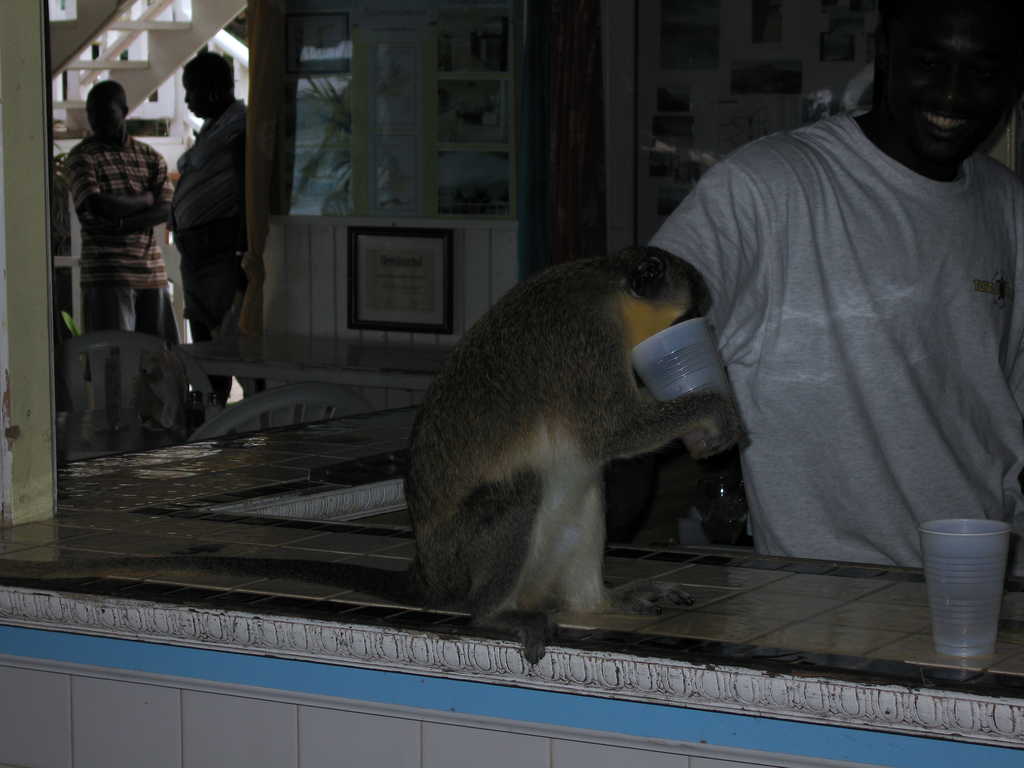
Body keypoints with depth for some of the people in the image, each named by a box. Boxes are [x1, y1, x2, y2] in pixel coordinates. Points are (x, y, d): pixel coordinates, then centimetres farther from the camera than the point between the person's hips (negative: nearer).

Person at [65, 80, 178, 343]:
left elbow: (166, 210, 0)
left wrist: (121, 224, -13)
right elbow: (97, 205, -14)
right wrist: (145, 199, -2)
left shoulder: (151, 157, 14)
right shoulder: (81, 156, 2)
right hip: (107, 273, -4)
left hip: (152, 270, 4)